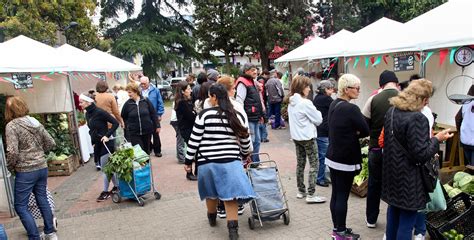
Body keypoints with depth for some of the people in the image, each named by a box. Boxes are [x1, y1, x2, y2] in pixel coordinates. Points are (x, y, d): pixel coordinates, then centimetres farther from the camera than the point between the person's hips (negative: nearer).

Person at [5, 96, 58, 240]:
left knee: (20, 206, 6)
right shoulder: (36, 122, 6)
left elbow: (12, 152, -19)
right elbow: (51, 143, 10)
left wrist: (10, 168, -3)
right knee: (43, 200, 17)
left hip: (25, 171, -6)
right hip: (42, 168, 6)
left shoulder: (11, 126, -12)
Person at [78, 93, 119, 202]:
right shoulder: (87, 114, 7)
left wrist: (107, 135, -21)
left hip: (105, 144, -8)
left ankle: (105, 191, 12)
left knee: (106, 168, 1)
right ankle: (116, 186, 29)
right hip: (97, 144, 8)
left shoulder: (99, 112, -17)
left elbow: (115, 123, -17)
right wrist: (93, 142, 9)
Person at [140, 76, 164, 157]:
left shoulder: (155, 90, -3)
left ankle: (157, 150, 18)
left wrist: (159, 114, -7)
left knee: (156, 134, 7)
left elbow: (160, 103, -3)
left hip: (154, 116, -1)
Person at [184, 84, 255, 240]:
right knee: (230, 195, 3)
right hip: (230, 161, 0)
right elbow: (245, 141, 12)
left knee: (212, 193, 20)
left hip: (207, 161, 0)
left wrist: (188, 161, 6)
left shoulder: (204, 115, -4)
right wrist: (246, 154, 31)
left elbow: (194, 141, -4)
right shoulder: (238, 116, 4)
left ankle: (212, 218, 44)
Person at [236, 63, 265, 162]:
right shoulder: (242, 83, -12)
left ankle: (256, 162, 26)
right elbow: (239, 101, -20)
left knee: (256, 140, 15)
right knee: (250, 141, -5)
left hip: (254, 118, 10)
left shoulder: (252, 82, 19)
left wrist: (260, 115, 24)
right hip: (248, 118, -10)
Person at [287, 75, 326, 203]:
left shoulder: (291, 102, 5)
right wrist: (318, 113, 8)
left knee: (300, 164, 15)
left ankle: (301, 191, 24)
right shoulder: (306, 103, -19)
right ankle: (311, 194, 1)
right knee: (314, 165, 0)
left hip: (296, 137, 8)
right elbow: (318, 120, -13)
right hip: (308, 137, -8)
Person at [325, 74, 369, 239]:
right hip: (345, 159, -8)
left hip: (332, 157, 8)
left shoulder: (333, 105, 7)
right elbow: (366, 131, -13)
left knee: (335, 194, 15)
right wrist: (355, 134, 5)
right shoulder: (351, 109, -20)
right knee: (342, 196, 3)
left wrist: (351, 133, 0)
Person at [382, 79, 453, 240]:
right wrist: (437, 139, -8)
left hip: (392, 172, 8)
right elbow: (421, 155, -21)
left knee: (394, 210, 22)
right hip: (408, 178, -8)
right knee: (407, 219, 5)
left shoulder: (391, 111, 3)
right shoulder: (417, 118, -23)